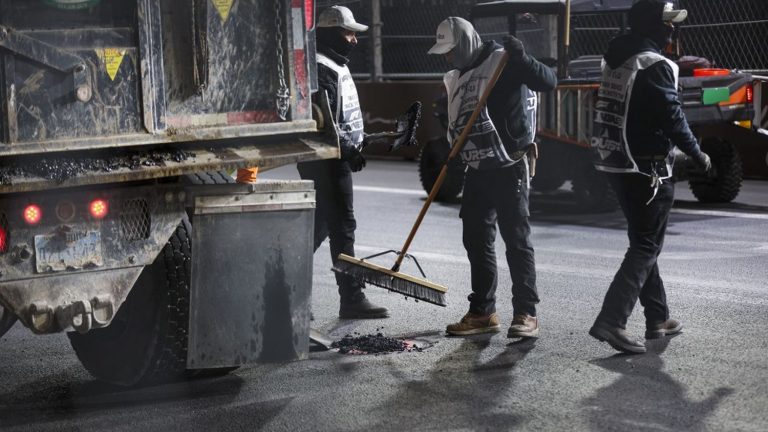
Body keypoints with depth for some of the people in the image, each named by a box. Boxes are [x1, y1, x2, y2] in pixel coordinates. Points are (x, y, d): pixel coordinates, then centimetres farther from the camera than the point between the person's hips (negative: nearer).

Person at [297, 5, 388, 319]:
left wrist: (353, 147, 18)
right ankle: (352, 299, -2)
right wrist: (349, 150, -21)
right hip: (327, 160, -11)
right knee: (342, 225, -7)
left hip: (334, 157, 11)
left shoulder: (335, 66, 18)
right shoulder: (322, 69, -15)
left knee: (319, 224, 12)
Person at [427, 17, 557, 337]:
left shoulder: (503, 63, -10)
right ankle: (482, 312, 19)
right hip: (476, 170, 8)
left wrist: (521, 58, -31)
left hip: (508, 169, -8)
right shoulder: (456, 77, 13)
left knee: (516, 239, -4)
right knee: (476, 240, 10)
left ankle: (526, 314, 0)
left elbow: (548, 82, -20)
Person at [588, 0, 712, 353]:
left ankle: (658, 318, 25)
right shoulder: (655, 66, -16)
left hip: (616, 164, 9)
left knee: (643, 242, 18)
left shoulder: (616, 60, 10)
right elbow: (672, 119, -17)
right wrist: (698, 155, -4)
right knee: (647, 246, -6)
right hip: (647, 168, -9)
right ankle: (611, 320, -17)